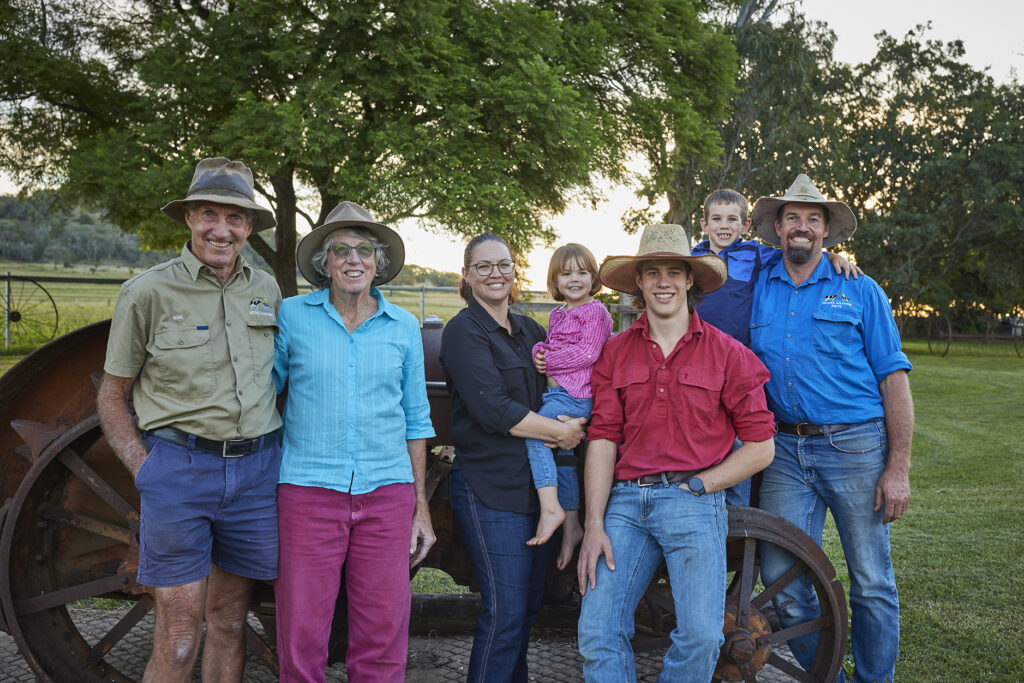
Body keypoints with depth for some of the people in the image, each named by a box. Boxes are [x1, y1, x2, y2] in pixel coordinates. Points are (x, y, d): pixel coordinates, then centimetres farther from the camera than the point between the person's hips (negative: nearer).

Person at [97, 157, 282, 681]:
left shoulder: (265, 290, 8)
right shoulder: (147, 292, -4)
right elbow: (111, 397, 2)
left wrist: (268, 449, 9)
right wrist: (143, 470, -8)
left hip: (255, 471, 4)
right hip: (178, 468, -4)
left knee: (229, 619, 15)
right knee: (178, 638, -1)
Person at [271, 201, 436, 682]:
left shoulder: (404, 327, 8)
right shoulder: (292, 315, 2)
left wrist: (421, 506, 11)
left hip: (387, 493, 2)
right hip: (307, 491, -1)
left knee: (383, 640, 6)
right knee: (301, 636, 2)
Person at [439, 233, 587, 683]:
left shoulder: (529, 330, 15)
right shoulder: (464, 331, -8)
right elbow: (492, 409, -17)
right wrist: (559, 431, -11)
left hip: (535, 483, 7)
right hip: (490, 489, -7)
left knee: (529, 604, 14)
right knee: (505, 611, -6)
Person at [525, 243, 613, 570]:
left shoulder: (596, 311, -4)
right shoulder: (557, 314, 21)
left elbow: (587, 352, -14)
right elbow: (548, 344, 26)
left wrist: (549, 361, -9)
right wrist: (539, 352, 1)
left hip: (577, 394, -9)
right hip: (556, 393, 9)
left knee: (534, 435, -22)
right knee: (562, 455, 9)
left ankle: (551, 508, -21)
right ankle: (571, 526, 15)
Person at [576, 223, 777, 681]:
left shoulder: (727, 353, 3)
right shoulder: (615, 353, 9)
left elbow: (760, 446, 4)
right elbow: (602, 439, 5)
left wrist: (697, 485, -3)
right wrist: (594, 524, -3)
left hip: (695, 504, -2)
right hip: (626, 500, 2)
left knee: (701, 636, -11)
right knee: (597, 634, -7)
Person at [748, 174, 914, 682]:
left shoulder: (860, 291, 3)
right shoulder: (756, 290, 10)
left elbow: (895, 380, 0)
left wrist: (898, 469, -6)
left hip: (856, 448, -2)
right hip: (786, 451, 2)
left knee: (871, 584, 5)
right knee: (781, 578, 2)